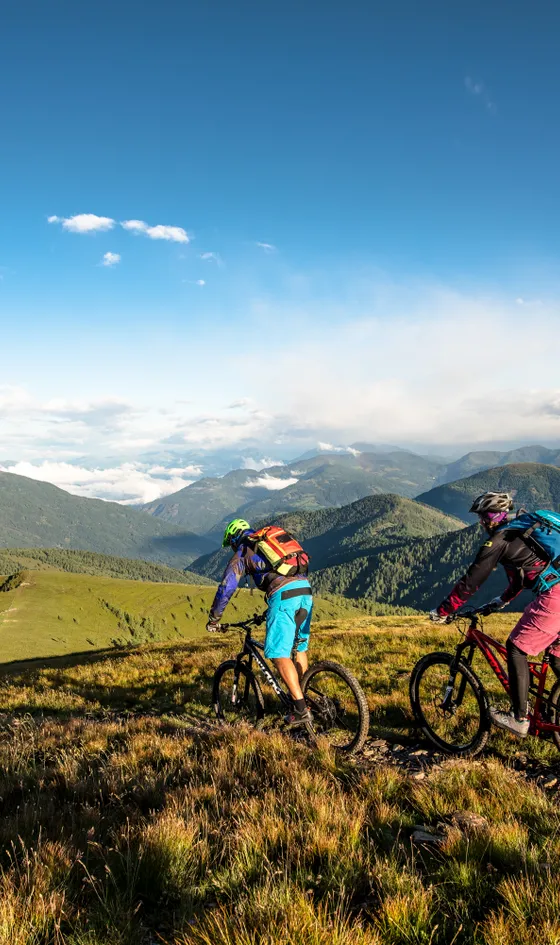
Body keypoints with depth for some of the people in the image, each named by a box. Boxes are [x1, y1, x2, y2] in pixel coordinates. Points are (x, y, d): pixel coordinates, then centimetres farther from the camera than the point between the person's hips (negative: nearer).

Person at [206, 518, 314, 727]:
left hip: (283, 594, -7)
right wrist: (272, 608, 47)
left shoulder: (243, 553, 12)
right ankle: (302, 699, 25)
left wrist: (213, 619, 19)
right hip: (305, 590, 8)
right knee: (299, 649, 19)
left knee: (279, 655, -3)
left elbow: (226, 588, 7)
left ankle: (301, 710, -6)